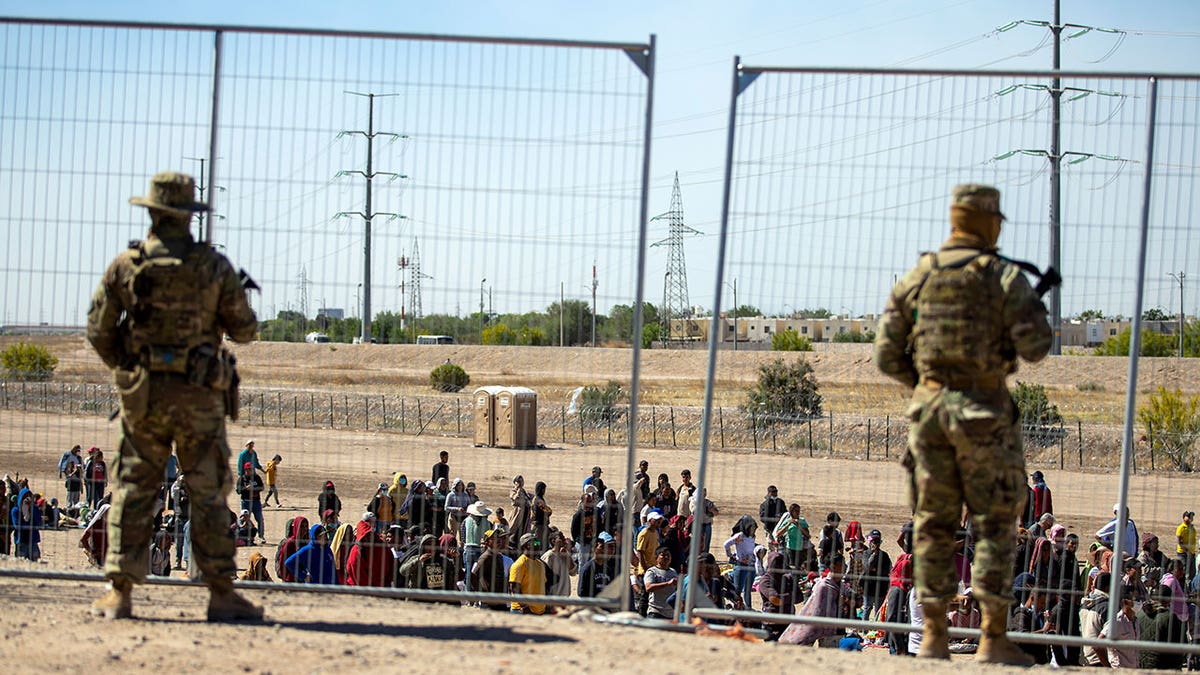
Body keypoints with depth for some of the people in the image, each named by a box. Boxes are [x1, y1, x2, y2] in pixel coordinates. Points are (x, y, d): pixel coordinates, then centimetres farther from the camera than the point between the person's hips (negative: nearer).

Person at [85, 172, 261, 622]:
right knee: (208, 495, 4)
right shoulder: (214, 266, -5)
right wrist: (238, 295, 22)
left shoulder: (125, 265, -1)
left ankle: (119, 592, 7)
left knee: (132, 491, 8)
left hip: (141, 394, 1)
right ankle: (221, 594, 4)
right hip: (198, 397, -1)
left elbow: (99, 332, 1)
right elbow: (244, 330, 1)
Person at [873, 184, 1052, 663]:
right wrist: (1034, 311, 12)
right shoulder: (1003, 276, -5)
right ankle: (994, 641, 1)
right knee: (995, 525, 3)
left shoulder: (916, 277, 7)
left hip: (929, 407, 4)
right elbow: (1035, 348, -8)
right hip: (986, 409, -4)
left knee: (934, 525, 9)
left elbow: (887, 355, 7)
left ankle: (934, 637, 10)